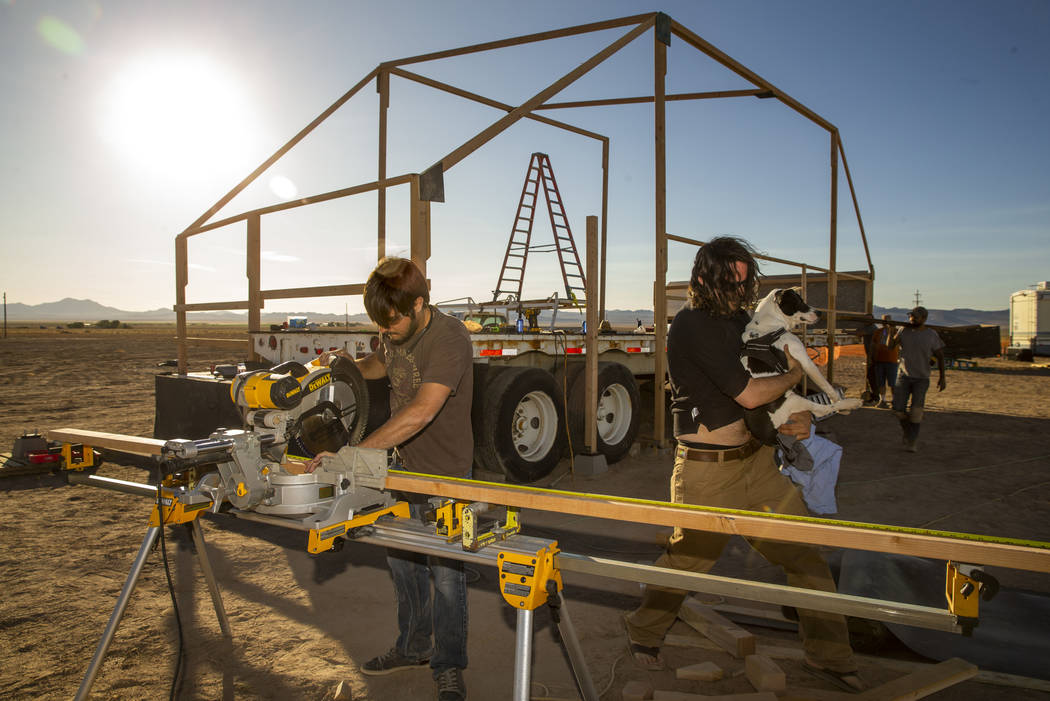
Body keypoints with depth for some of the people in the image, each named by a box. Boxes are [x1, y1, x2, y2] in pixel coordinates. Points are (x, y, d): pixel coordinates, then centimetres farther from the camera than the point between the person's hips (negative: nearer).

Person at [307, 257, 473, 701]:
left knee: (445, 573, 3)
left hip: (446, 473, -7)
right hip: (403, 468, 8)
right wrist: (346, 363, 0)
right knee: (401, 562, 18)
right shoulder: (394, 334, -1)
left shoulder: (449, 339, -27)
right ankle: (413, 647, 39)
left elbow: (421, 411, -38)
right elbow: (379, 364, 23)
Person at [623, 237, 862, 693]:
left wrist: (801, 415, -1)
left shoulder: (738, 316, 8)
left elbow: (774, 379, 19)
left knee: (805, 552, 5)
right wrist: (795, 373, -5)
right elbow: (748, 393, -23)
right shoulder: (694, 324, -19)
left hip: (756, 458, 7)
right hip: (708, 471, -7)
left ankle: (830, 656, 22)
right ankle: (642, 633, 35)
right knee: (688, 559, 10)